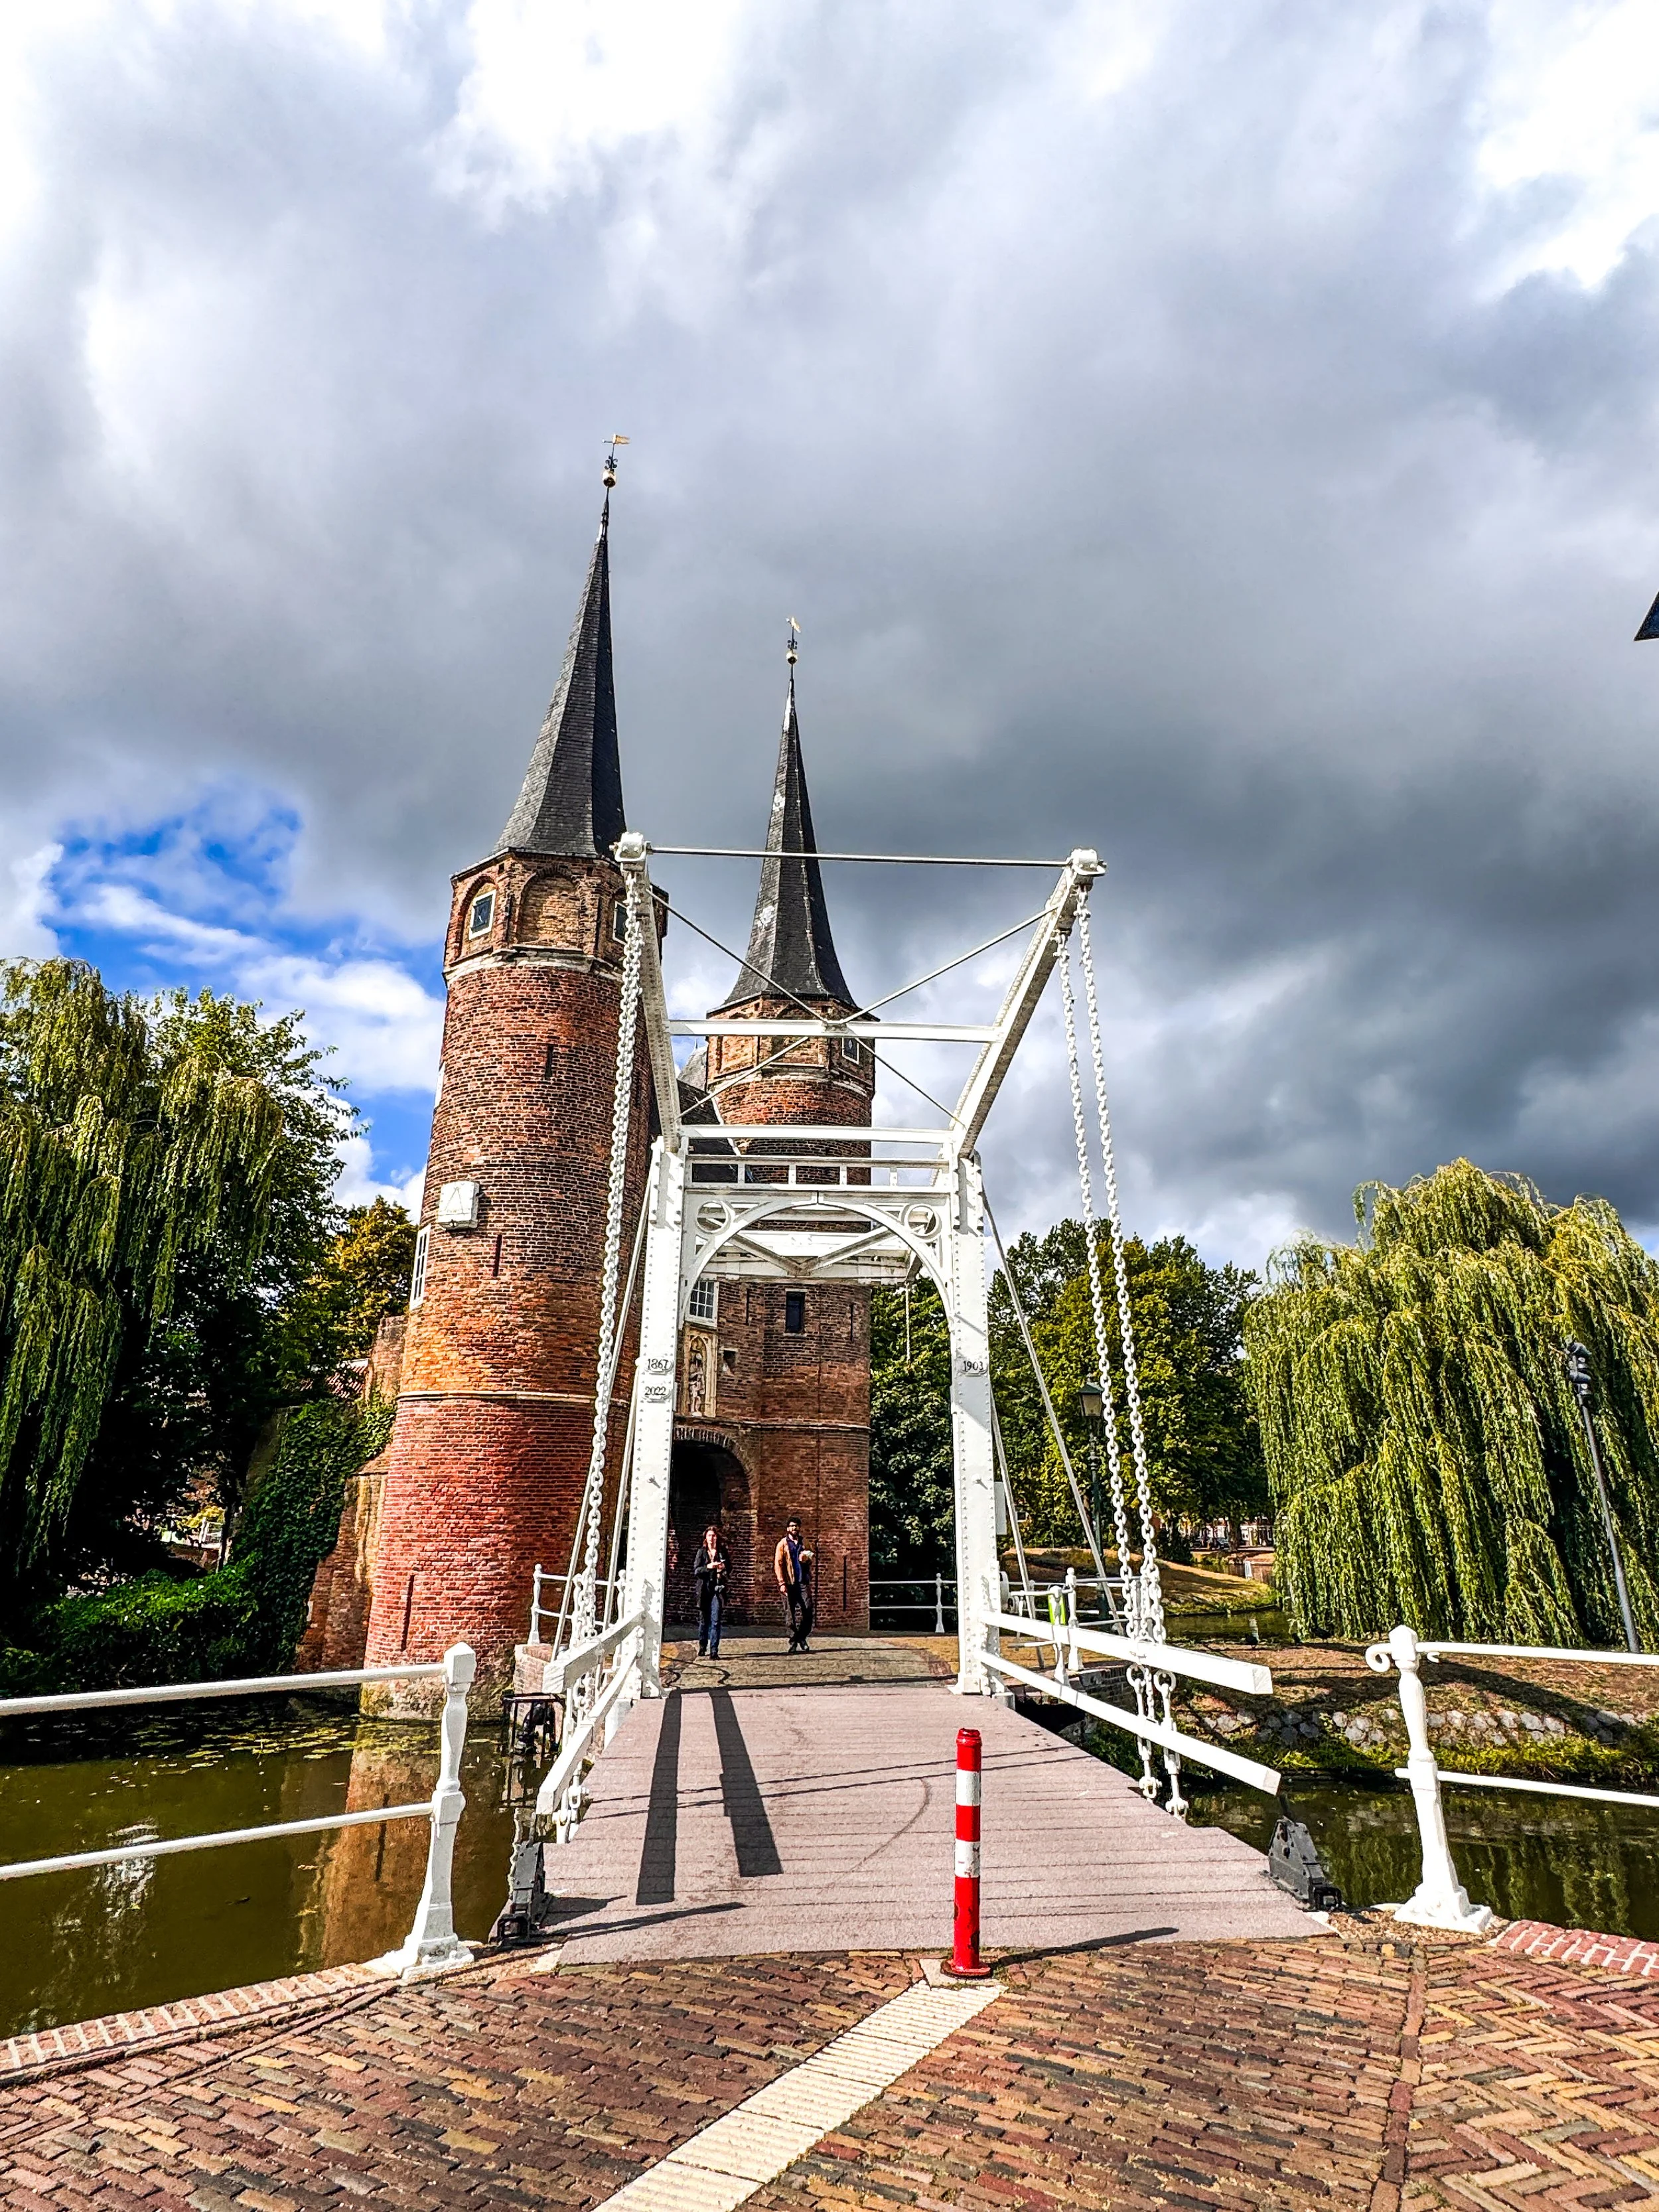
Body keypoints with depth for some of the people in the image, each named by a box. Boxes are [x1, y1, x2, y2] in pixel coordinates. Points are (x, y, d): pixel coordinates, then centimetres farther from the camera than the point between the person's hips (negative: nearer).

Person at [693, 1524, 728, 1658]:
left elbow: (730, 1567, 15)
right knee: (703, 1620, 6)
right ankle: (702, 1646, 26)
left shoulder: (722, 1551, 8)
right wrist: (708, 1567, -19)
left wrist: (724, 1567, -7)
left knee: (715, 1620, -6)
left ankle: (714, 1651, -4)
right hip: (704, 1589, 0)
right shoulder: (701, 1552, 5)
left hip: (717, 1589, 0)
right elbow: (695, 1570, -3)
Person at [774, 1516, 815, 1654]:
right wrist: (782, 1583, -9)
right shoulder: (783, 1544, 6)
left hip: (803, 1583, 2)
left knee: (808, 1611, -8)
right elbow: (778, 1564, 0)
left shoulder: (804, 1544, 16)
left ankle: (802, 1638, 9)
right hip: (789, 1584, -2)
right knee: (792, 1615, 1)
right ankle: (793, 1642, 11)